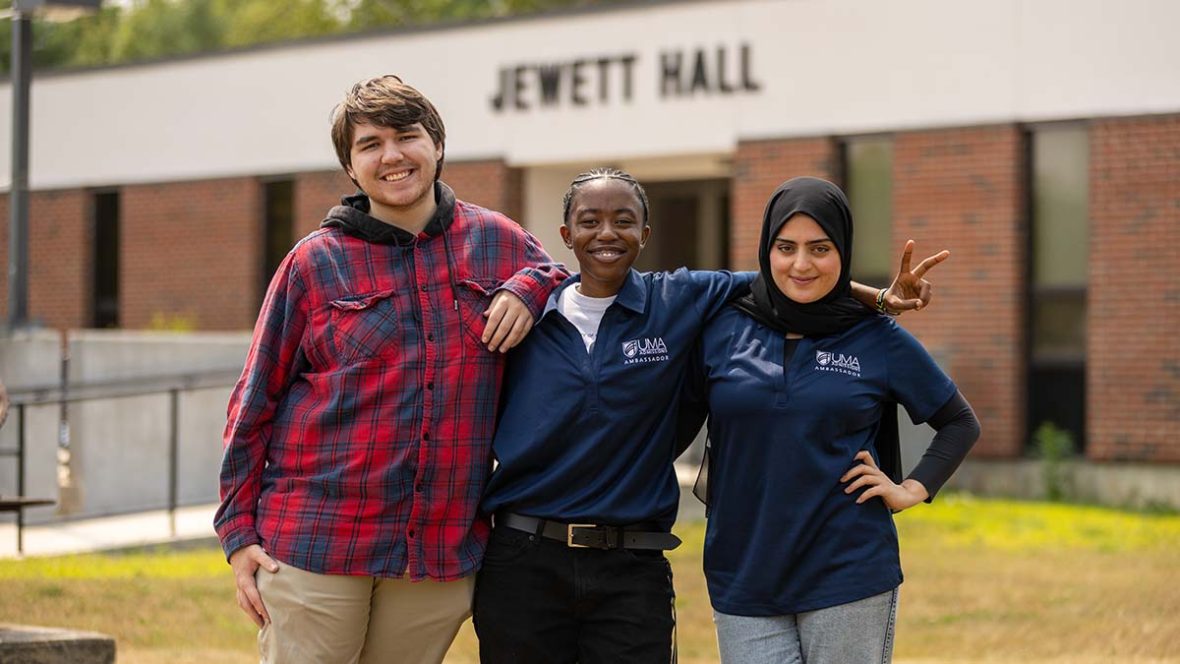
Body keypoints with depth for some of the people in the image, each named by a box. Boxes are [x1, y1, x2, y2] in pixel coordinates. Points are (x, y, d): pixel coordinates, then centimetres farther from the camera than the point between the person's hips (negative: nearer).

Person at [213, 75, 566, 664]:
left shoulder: (498, 242, 8)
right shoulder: (316, 262, 2)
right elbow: (254, 402, 6)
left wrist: (529, 287, 1)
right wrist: (238, 531, 1)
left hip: (442, 554, 2)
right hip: (314, 547, -2)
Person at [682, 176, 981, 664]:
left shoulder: (880, 340, 2)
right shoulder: (723, 330, 4)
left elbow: (960, 423, 13)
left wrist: (911, 490, 1)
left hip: (849, 580, -1)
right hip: (743, 582, 1)